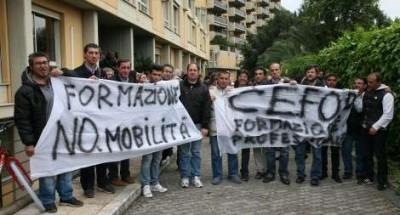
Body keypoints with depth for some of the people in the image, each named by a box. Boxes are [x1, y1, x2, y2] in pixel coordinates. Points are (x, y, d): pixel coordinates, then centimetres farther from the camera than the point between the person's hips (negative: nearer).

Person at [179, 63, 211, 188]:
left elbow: (206, 108, 1)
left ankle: (196, 176, 16)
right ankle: (185, 177, 12)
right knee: (184, 152, 4)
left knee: (196, 152, 7)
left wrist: (205, 126, -5)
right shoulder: (180, 86, 2)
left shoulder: (203, 88, 4)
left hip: (197, 125, 1)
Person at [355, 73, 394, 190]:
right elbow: (360, 109, 10)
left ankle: (382, 181, 12)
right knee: (366, 154, 13)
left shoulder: (386, 95, -12)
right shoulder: (366, 93, 9)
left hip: (379, 130, -6)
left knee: (380, 155, 0)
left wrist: (375, 127, -18)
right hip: (366, 128, 6)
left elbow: (388, 115, -16)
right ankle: (368, 176, 28)